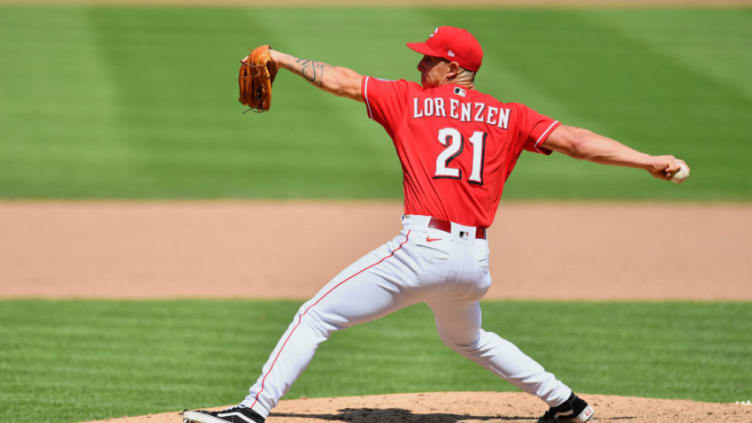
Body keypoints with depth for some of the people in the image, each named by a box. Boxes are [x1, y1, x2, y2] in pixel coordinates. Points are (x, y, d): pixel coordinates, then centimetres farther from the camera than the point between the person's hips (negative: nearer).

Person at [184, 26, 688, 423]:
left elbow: (340, 80, 10)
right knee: (466, 338, 35)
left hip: (423, 248, -6)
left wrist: (281, 58, 23)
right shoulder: (510, 117, 12)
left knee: (315, 317, -3)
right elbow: (575, 140, 5)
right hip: (476, 260, 6)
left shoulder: (410, 100, 6)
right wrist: (651, 161, 5)